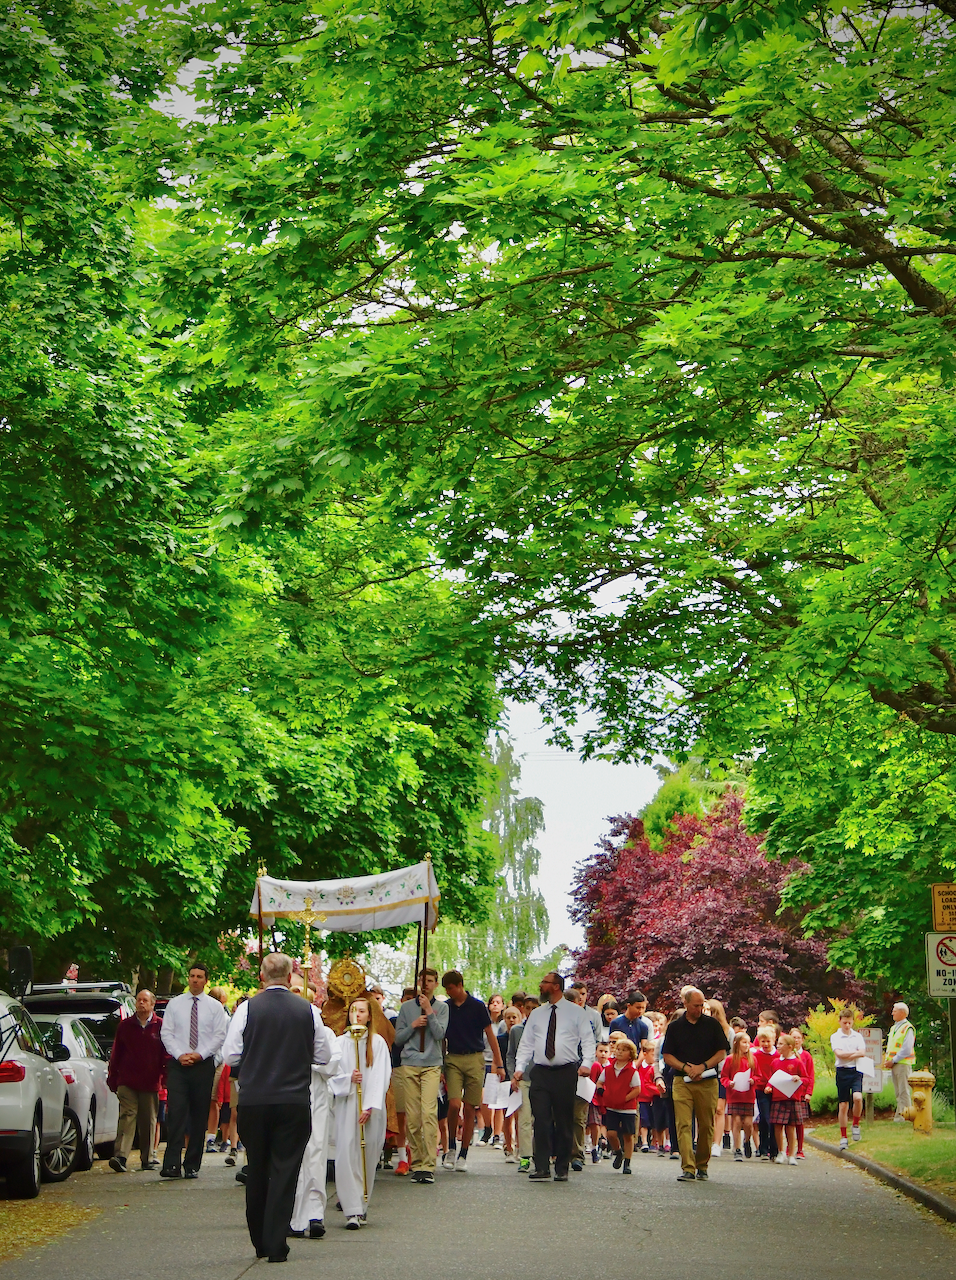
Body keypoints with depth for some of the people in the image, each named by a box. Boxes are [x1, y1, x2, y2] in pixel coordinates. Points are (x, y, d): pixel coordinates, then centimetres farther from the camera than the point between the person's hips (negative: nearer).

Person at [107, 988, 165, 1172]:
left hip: (150, 1082, 0)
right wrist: (112, 1078, 8)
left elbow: (167, 1054, 5)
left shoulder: (161, 1026, 4)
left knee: (149, 1121, 7)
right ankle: (120, 1156, -18)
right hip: (127, 1080, 0)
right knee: (127, 1116, -11)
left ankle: (148, 1158, 16)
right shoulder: (125, 1025, 9)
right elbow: (115, 1054, 12)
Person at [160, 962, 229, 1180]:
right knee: (176, 1113, -11)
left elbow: (220, 1036, 1)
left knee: (199, 1117, 2)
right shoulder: (174, 1004, 9)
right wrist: (180, 1055, -9)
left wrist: (200, 1054, -10)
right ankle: (172, 1164, -16)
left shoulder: (215, 1006, 8)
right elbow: (166, 1033, 5)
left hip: (203, 1064, 1)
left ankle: (192, 1165, 8)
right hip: (178, 1064, 0)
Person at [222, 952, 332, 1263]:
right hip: (294, 1102, -1)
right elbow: (323, 1056, 5)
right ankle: (276, 1245, -1)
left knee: (256, 1171, 14)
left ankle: (259, 1242, 24)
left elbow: (230, 1055, -2)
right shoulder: (308, 1010, -2)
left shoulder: (247, 1009, -5)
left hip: (253, 1101, 1)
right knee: (285, 1171, 3)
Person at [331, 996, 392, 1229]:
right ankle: (352, 1212, -13)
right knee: (347, 1155, -10)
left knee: (368, 1156, 3)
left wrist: (370, 1107, -10)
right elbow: (332, 1074, 5)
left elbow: (380, 1078, -1)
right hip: (346, 1105, 0)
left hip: (372, 1107, 0)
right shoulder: (339, 1043, 7)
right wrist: (348, 1079, -15)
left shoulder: (378, 1042, 4)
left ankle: (361, 1206, 16)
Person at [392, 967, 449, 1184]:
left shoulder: (441, 1007, 11)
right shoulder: (407, 1007, 14)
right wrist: (413, 1026, -2)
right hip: (409, 1065, 2)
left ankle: (428, 1165, -17)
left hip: (432, 1065, -2)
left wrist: (428, 1011, -7)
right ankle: (417, 1163, 7)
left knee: (429, 1113, -16)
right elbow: (398, 1038, 13)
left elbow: (440, 1034, -3)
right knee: (412, 1117, -1)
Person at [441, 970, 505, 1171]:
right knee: (454, 1104, -16)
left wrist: (498, 1064, 1)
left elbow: (490, 1034, 4)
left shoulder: (477, 1006, 0)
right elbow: (441, 1038, 13)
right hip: (452, 1059, 1)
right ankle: (451, 1147, 3)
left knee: (470, 1109, 1)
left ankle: (463, 1155, 11)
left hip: (474, 1059, -1)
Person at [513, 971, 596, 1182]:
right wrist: (519, 1068, 1)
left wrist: (586, 1064, -16)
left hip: (566, 1072, -3)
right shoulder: (536, 1014, 17)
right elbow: (526, 1044, 14)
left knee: (564, 1123, 1)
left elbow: (588, 1040, 0)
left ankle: (562, 1169, 9)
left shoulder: (576, 1012, 6)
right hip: (540, 1072, 3)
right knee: (541, 1121, -7)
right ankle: (541, 1168, -7)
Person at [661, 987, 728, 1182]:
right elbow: (667, 1056, 7)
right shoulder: (675, 1027, 8)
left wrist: (703, 1066, -9)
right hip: (682, 1081, 0)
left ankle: (702, 1166, 17)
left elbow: (722, 1053, 5)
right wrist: (685, 1067, -10)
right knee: (683, 1125, -11)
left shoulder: (712, 1025, 7)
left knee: (706, 1126, 4)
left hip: (708, 1082, 0)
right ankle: (688, 1168, -15)